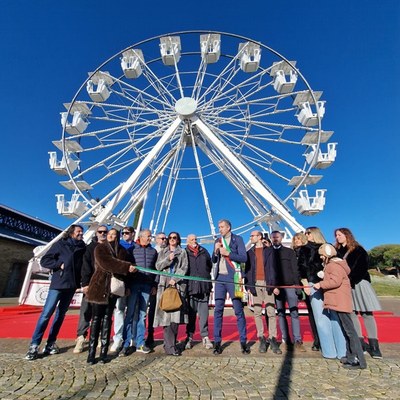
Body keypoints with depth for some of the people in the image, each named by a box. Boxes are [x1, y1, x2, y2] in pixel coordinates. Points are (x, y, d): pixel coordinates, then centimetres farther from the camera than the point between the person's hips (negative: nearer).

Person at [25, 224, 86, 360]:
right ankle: (34, 345, 7)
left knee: (61, 314, 11)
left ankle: (51, 343, 22)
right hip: (58, 283, -4)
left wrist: (83, 281, -1)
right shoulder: (60, 244, -3)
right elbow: (44, 260, -2)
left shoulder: (83, 248, 6)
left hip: (72, 284, 4)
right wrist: (60, 265, -14)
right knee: (47, 313, -5)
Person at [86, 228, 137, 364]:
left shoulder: (122, 250, 10)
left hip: (113, 288, 2)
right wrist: (126, 267, -21)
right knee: (96, 318, 2)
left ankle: (104, 352, 12)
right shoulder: (100, 248, 1)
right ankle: (92, 352, 10)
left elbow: (125, 270, 8)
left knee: (107, 318, 6)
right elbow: (106, 263, -15)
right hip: (99, 286, -2)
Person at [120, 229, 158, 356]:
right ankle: (126, 344, 8)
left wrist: (154, 285, 5)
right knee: (130, 314, 0)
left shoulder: (153, 251, 10)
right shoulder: (132, 249, 3)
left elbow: (156, 269, 10)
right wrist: (126, 285, -5)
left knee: (142, 314, 8)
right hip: (133, 284, -2)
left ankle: (140, 343, 16)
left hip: (147, 286, 2)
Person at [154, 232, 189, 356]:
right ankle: (170, 346, -4)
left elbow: (184, 268, 2)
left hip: (178, 284, -1)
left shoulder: (182, 252, 13)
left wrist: (175, 279, -10)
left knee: (176, 313, -8)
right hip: (164, 284, 1)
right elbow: (158, 266, 6)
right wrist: (168, 259, -9)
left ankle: (170, 344, 4)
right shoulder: (162, 252, 19)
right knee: (166, 313, -7)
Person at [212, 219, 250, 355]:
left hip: (232, 278, -4)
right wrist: (216, 251, -4)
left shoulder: (237, 239, 0)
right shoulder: (218, 241, 13)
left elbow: (244, 258, -8)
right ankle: (217, 342, 13)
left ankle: (243, 341, 14)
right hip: (220, 278, 4)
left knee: (238, 310, 2)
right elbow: (213, 260, 15)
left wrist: (227, 253, -15)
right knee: (218, 310, 5)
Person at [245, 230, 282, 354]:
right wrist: (248, 286, 1)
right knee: (257, 313, 4)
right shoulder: (249, 252, 14)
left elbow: (273, 267, 1)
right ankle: (261, 339, 14)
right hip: (255, 284, 2)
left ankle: (272, 339, 8)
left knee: (271, 312, -1)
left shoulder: (269, 250, 8)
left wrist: (275, 285, -6)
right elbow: (247, 269, 10)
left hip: (267, 283, -2)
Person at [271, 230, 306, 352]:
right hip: (276, 287, 1)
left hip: (289, 285, -1)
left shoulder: (289, 252, 11)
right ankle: (287, 341, 12)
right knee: (281, 314, 4)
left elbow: (295, 269, 5)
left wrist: (297, 284, -5)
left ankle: (297, 341, 3)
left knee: (294, 313, -3)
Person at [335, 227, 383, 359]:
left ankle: (374, 345, 6)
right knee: (351, 313, 4)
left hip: (358, 284, -4)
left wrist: (352, 280, -15)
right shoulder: (337, 251, 11)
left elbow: (363, 267, -8)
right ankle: (361, 343, 13)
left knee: (366, 314, -1)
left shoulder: (358, 250, 0)